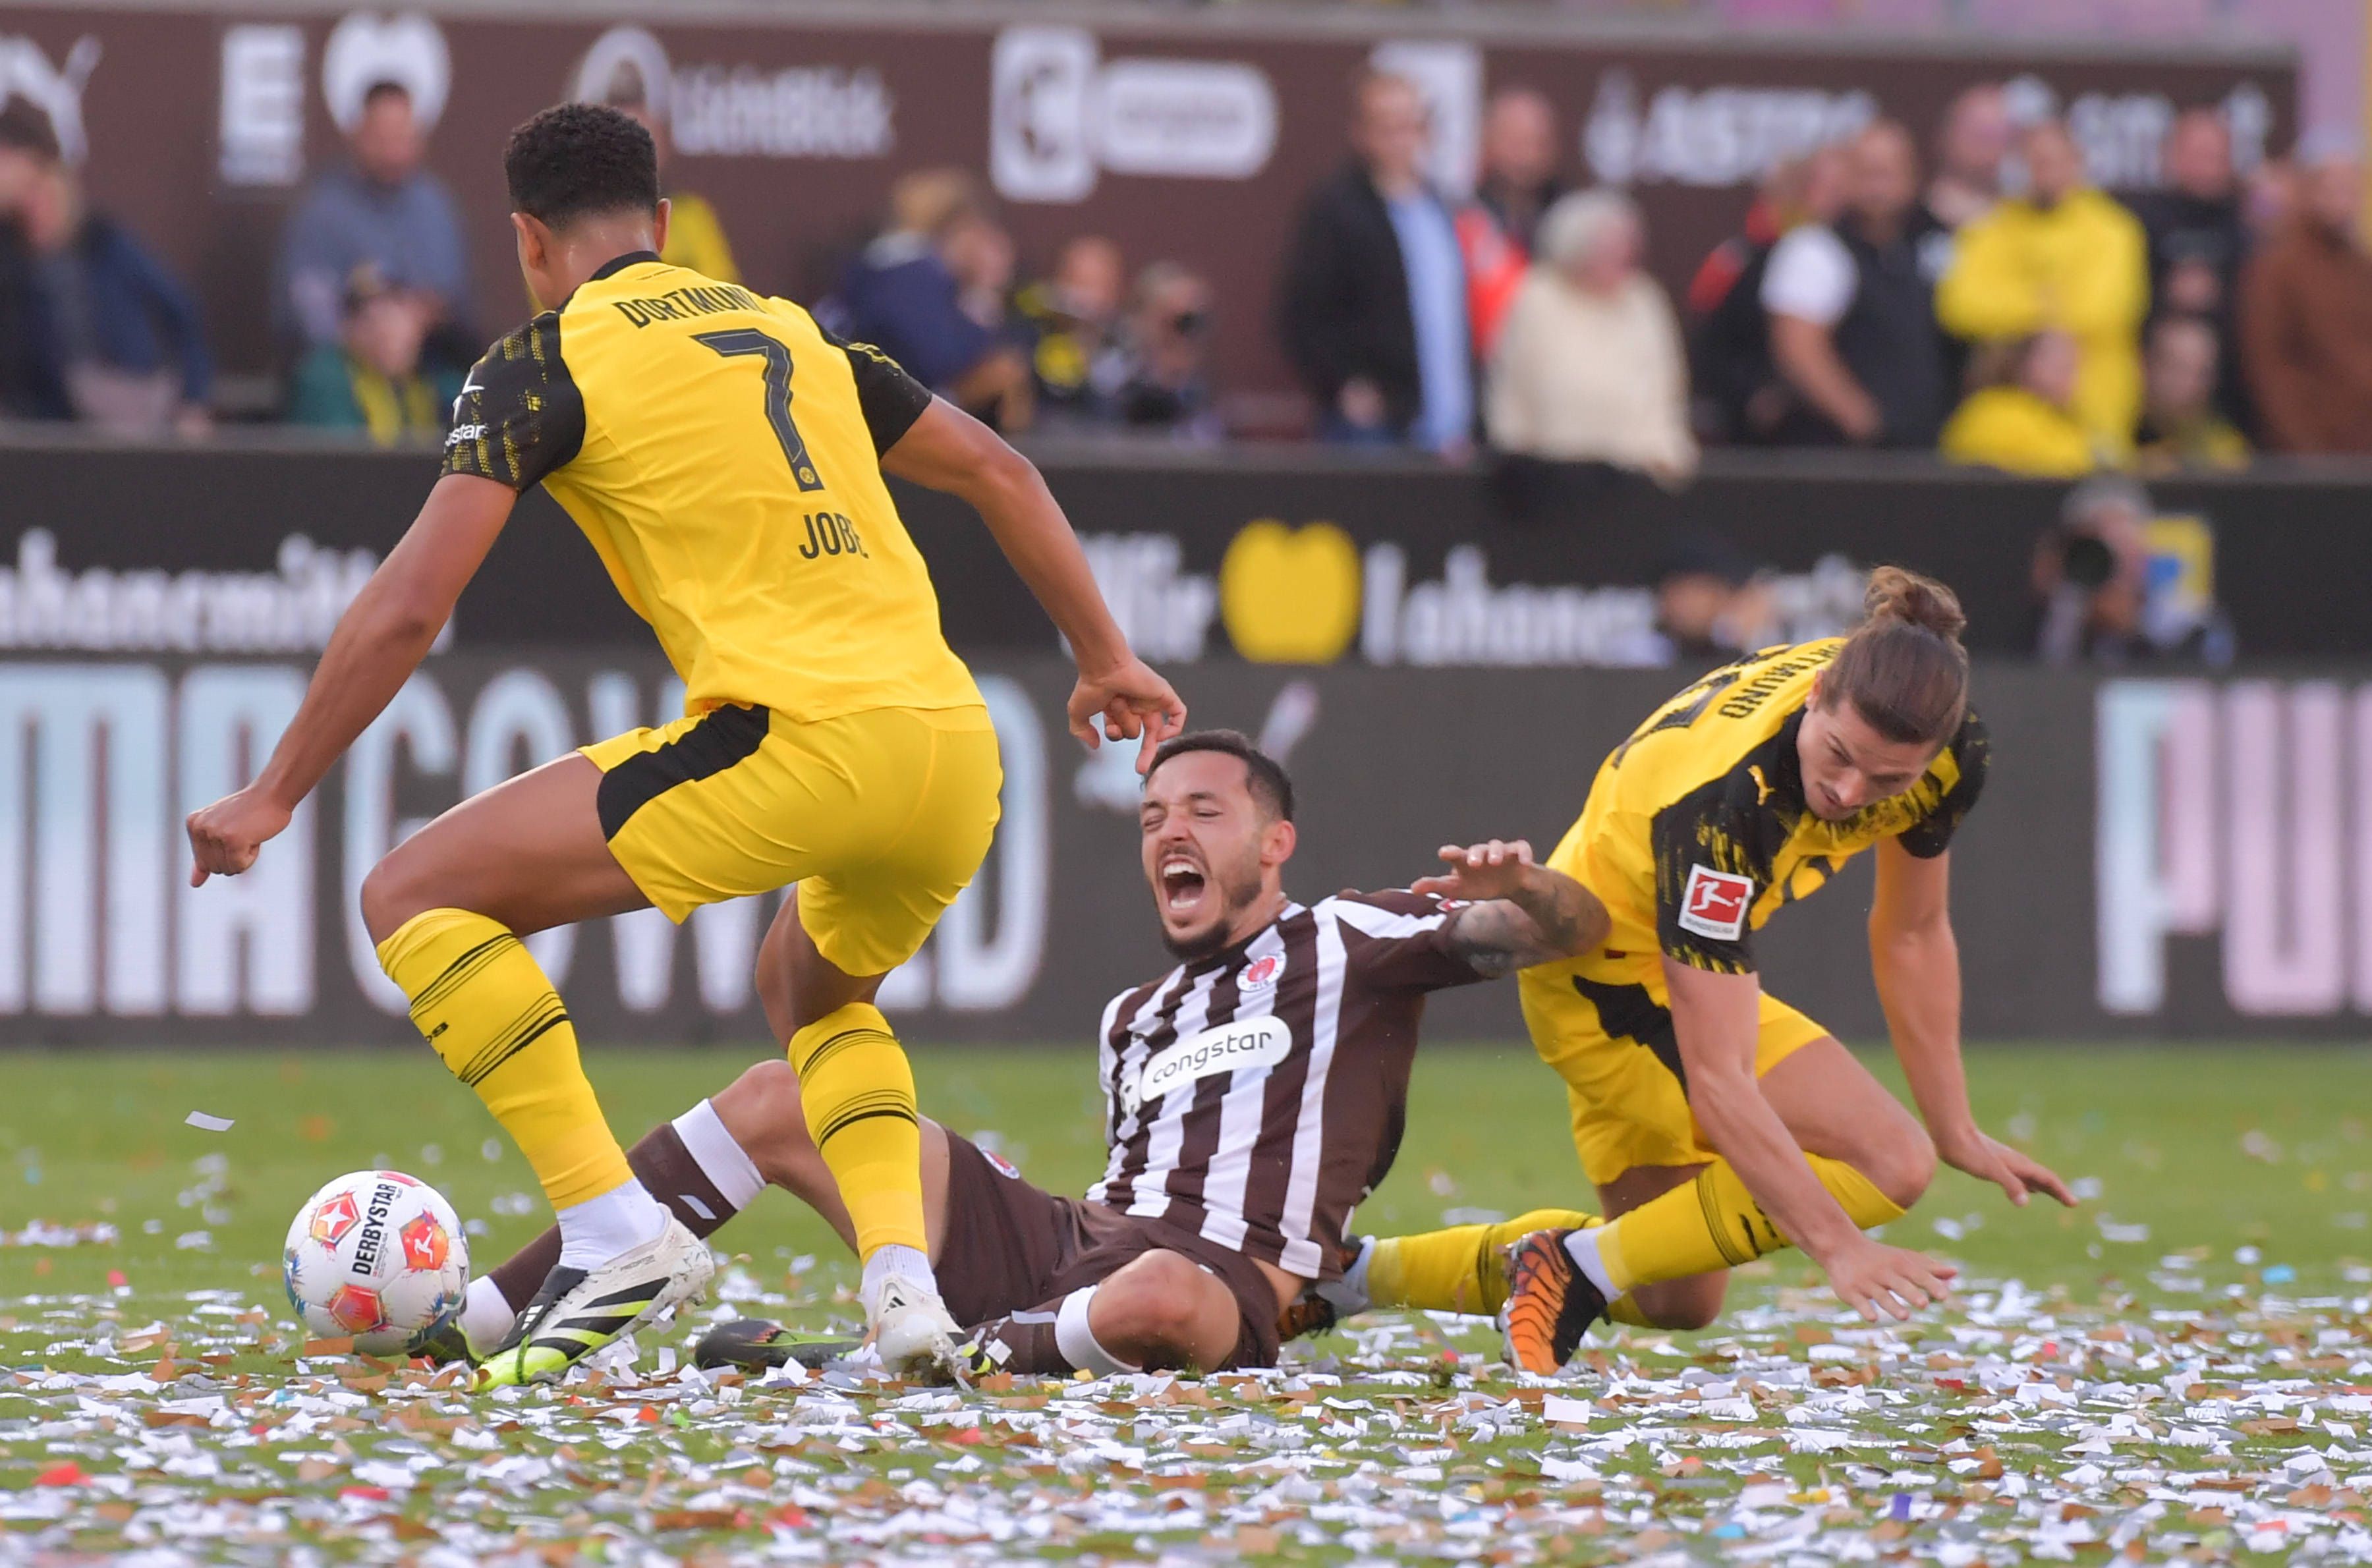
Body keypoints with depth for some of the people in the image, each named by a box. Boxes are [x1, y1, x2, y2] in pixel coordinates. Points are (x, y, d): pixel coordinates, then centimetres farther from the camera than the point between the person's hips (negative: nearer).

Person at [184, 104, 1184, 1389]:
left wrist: (274, 796, 5)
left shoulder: (547, 360, 5)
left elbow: (410, 602, -2)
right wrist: (1104, 656, 38)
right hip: (956, 748, 7)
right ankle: (902, 1281, 13)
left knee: (415, 894, 3)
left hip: (797, 740, -7)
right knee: (817, 981, 37)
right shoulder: (788, 329, 24)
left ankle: (615, 1237, -7)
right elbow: (1001, 475, 29)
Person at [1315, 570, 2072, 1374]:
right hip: (1607, 973, -8)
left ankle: (1357, 1274, 28)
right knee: (1887, 1161, -24)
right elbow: (1716, 1080, -38)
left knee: (1677, 1302, 18)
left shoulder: (1950, 754, -19)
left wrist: (1959, 1135, 5)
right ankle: (1579, 1269, -10)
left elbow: (1912, 936, 2)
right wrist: (1839, 1248, -42)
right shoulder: (1720, 796, -39)